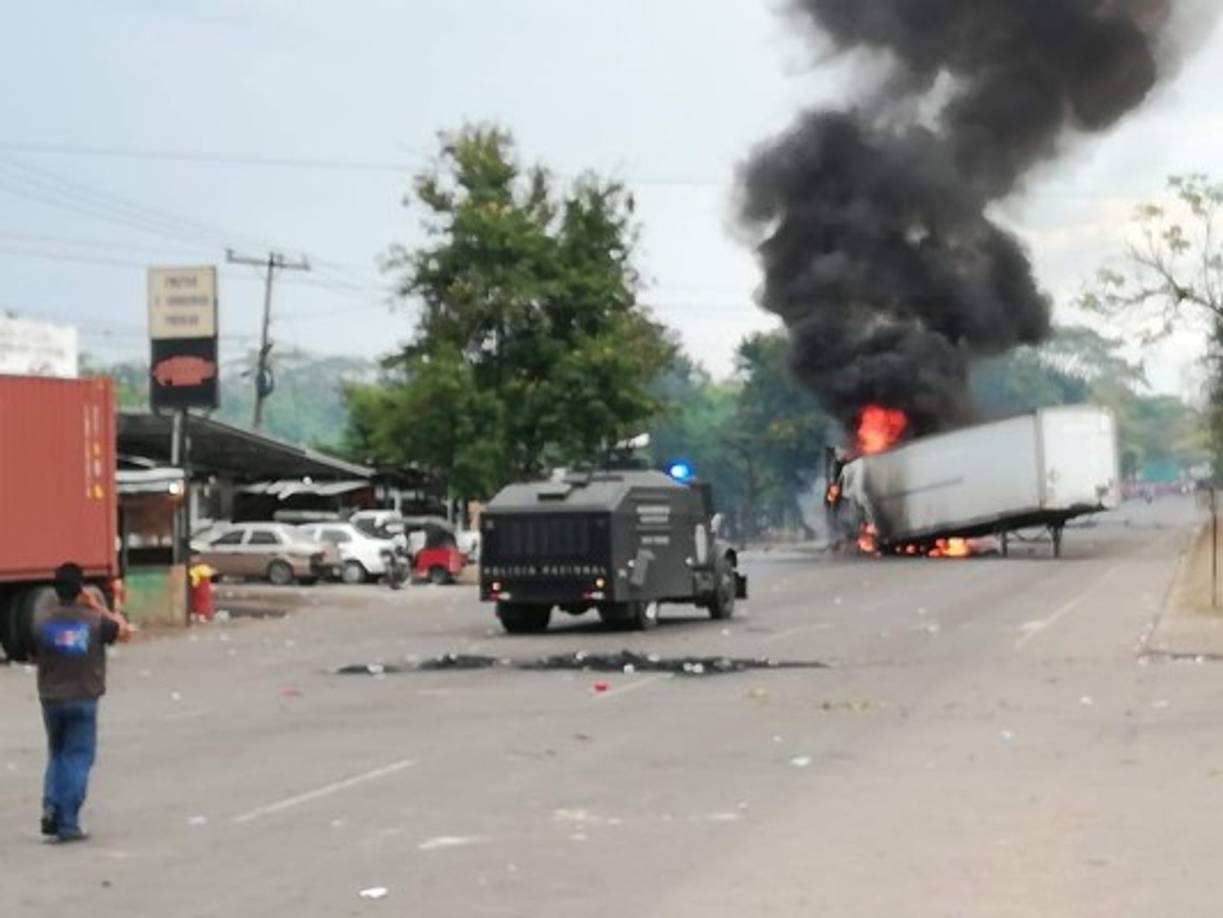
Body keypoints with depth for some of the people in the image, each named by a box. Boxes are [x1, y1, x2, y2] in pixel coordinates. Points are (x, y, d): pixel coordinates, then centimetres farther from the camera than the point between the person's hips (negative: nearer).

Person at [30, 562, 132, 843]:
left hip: (51, 699, 2)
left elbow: (35, 656, 4)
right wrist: (98, 607, 14)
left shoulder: (42, 621, -5)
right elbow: (124, 630, 10)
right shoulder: (95, 621, -8)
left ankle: (51, 807, 3)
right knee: (78, 759, 3)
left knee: (57, 755, 21)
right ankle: (67, 824, -1)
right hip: (84, 700, -2)